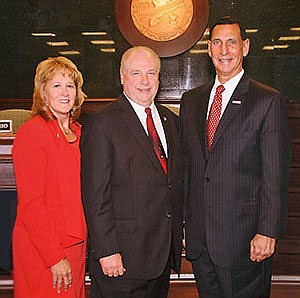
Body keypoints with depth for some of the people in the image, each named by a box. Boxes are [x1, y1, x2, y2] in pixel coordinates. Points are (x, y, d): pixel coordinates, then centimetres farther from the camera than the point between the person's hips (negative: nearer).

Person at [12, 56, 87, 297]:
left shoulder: (76, 131, 9)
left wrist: (82, 244, 9)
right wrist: (55, 257, -17)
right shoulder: (32, 132, -14)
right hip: (43, 252, -7)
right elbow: (31, 204, -17)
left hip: (76, 244, 7)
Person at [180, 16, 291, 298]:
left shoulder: (268, 100, -6)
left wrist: (267, 232, -13)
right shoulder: (191, 99, 10)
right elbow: (185, 162, 11)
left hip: (243, 236, -4)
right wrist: (180, 220, 9)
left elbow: (275, 175, -9)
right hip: (198, 236, 5)